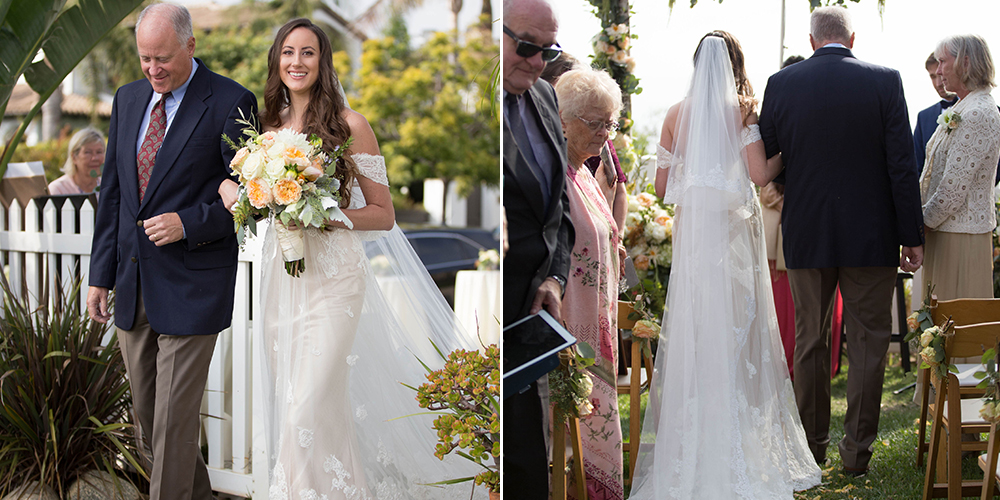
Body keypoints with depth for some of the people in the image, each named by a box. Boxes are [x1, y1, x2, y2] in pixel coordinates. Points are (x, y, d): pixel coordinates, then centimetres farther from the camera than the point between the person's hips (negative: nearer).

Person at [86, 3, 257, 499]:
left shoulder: (231, 103, -9)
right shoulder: (128, 99, 11)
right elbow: (112, 192, 14)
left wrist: (189, 223, -19)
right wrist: (100, 275, 11)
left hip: (190, 287, -6)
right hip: (132, 288, 7)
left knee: (175, 417, -4)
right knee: (146, 413, 15)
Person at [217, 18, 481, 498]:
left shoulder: (349, 125, -5)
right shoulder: (268, 125, 10)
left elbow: (383, 215, -3)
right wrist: (227, 186, 1)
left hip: (333, 280, -6)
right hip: (282, 277, 6)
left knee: (310, 407, -13)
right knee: (286, 400, 9)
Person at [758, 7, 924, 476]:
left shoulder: (781, 83, -3)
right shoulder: (885, 81, -6)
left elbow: (764, 159, 4)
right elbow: (902, 165, -7)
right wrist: (912, 236, -2)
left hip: (806, 234, 2)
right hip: (871, 235, -1)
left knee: (809, 340, 12)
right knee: (867, 341, 7)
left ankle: (811, 447, 20)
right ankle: (857, 450, 10)